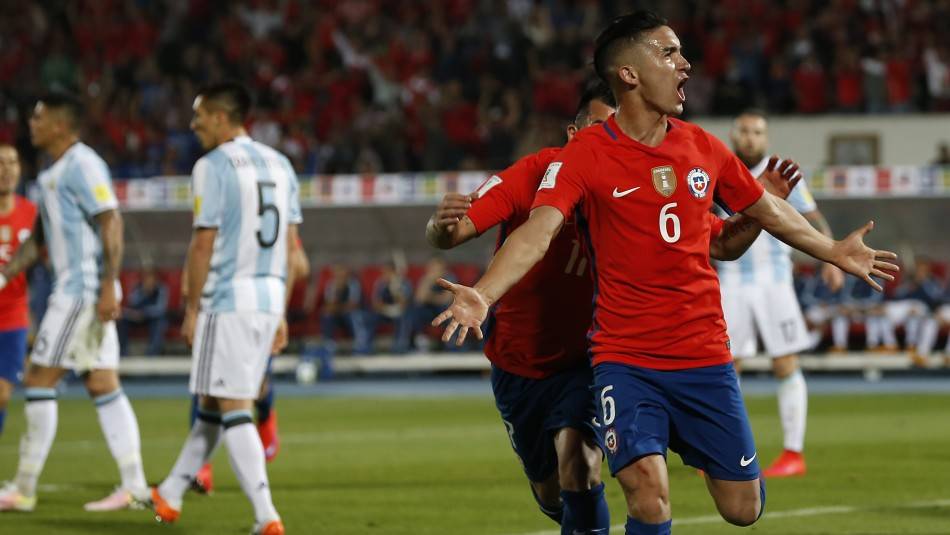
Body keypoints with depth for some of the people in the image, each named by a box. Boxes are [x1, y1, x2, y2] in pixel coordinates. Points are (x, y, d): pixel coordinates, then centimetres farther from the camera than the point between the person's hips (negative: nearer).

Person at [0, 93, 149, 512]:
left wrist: (107, 287, -24)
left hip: (82, 291, -10)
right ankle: (134, 485, 5)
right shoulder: (54, 173, 18)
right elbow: (39, 237, 23)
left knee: (39, 381, -6)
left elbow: (111, 223, -19)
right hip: (74, 291, 10)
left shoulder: (82, 166, -12)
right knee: (103, 386, 6)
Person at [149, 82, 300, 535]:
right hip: (269, 297, 8)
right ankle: (171, 494, 28)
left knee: (234, 407, -5)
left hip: (227, 298, -8)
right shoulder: (279, 165, 13)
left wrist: (191, 309, -5)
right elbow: (291, 245, 14)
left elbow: (204, 244, -13)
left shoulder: (212, 166, -9)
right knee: (212, 401, 17)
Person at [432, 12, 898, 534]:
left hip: (706, 354, 4)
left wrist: (833, 251, 34)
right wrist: (482, 294, -38)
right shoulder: (585, 154, -9)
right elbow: (538, 231, -21)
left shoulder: (703, 147, 6)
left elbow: (766, 209, 23)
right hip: (625, 359, -4)